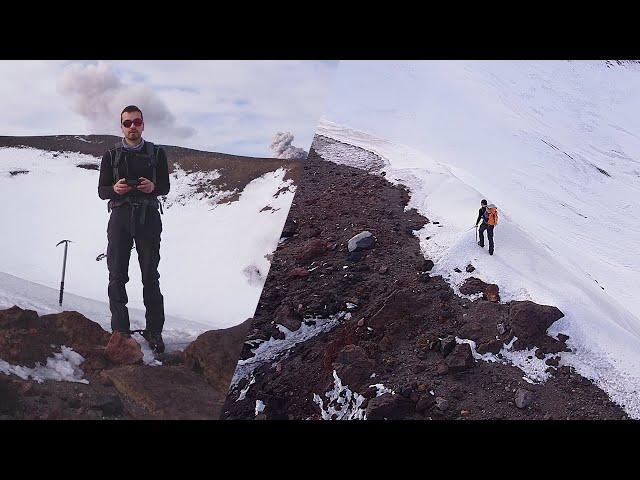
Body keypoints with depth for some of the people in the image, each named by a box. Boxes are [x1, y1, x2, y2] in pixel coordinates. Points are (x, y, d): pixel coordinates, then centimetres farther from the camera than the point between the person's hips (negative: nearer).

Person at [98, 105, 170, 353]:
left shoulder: (156, 153, 10)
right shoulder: (111, 155, 10)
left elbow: (165, 186, 10)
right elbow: (102, 191, 9)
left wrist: (153, 187, -13)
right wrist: (115, 189, -14)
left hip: (148, 217, -1)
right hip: (120, 216, 1)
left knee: (151, 276, 0)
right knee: (117, 275, -2)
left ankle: (154, 331, 5)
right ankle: (120, 331, 5)